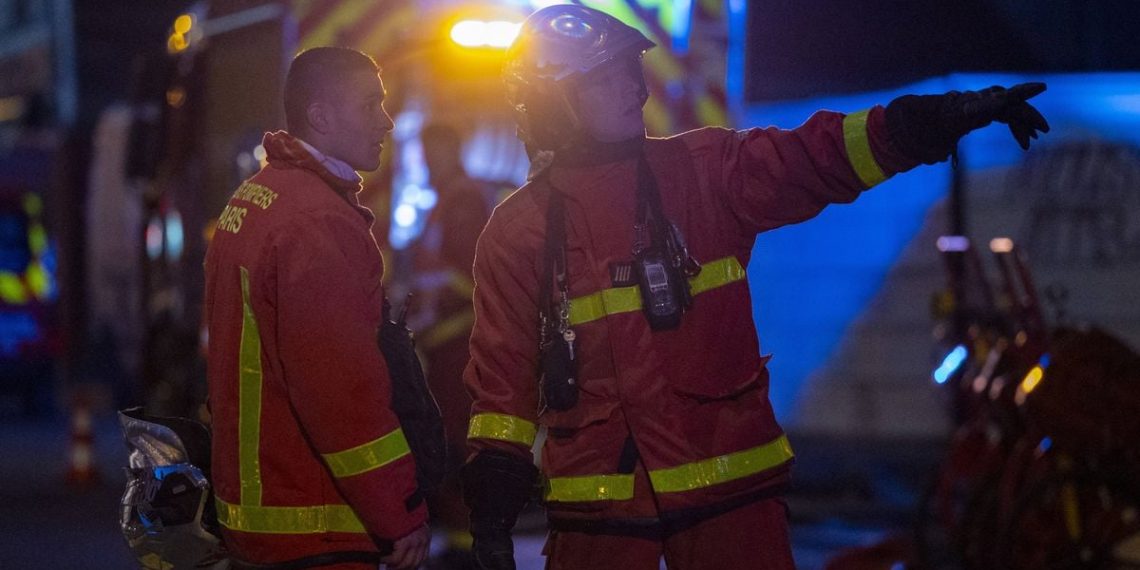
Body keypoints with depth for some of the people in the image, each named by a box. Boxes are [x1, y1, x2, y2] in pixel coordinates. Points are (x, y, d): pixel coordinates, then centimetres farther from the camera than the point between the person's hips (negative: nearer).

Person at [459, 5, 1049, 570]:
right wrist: (492, 496, -3)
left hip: (729, 486, 1)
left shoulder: (706, 170, 3)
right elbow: (502, 375, 3)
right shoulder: (519, 232, 1)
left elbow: (815, 158, -9)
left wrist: (937, 118, -22)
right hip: (600, 501, -1)